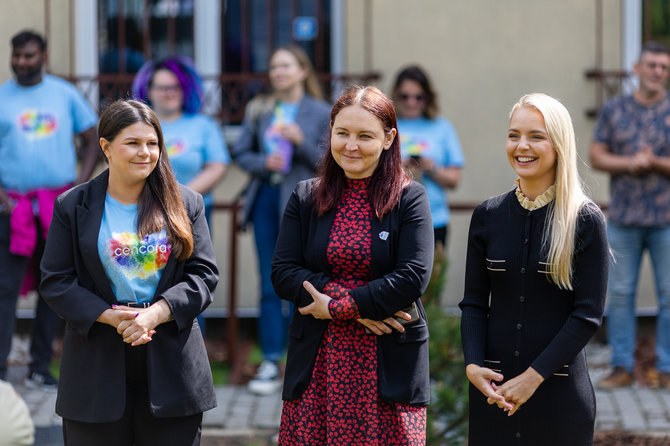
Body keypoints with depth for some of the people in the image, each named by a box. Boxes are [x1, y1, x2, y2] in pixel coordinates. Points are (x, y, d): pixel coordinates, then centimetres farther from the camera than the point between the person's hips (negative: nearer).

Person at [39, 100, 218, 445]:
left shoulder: (186, 204, 7)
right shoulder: (72, 207, 4)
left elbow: (205, 274, 2)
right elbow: (55, 281, 0)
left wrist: (156, 313, -14)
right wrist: (110, 317, -14)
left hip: (171, 361, 1)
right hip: (97, 363, -1)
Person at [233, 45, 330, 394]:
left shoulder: (321, 113, 2)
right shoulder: (258, 110, 11)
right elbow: (240, 153, 11)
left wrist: (301, 142, -15)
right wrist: (263, 163, -8)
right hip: (265, 198, 3)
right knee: (270, 286, 4)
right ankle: (270, 363, 7)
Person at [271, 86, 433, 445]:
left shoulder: (409, 199, 1)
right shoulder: (305, 197, 10)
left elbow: (413, 277, -10)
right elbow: (282, 273, 1)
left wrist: (336, 307, -11)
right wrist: (360, 307, -11)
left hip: (388, 369, -2)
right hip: (318, 365, 2)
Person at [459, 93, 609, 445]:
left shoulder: (585, 220, -5)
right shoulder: (487, 216, 6)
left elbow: (588, 314, -7)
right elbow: (474, 303, 6)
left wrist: (534, 376, -14)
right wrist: (472, 364, -11)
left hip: (559, 389, -3)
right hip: (493, 389, 3)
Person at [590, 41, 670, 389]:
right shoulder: (614, 110, 7)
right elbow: (597, 157, 4)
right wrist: (629, 163, -12)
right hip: (623, 217, 1)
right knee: (620, 293, 4)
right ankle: (622, 367, 11)